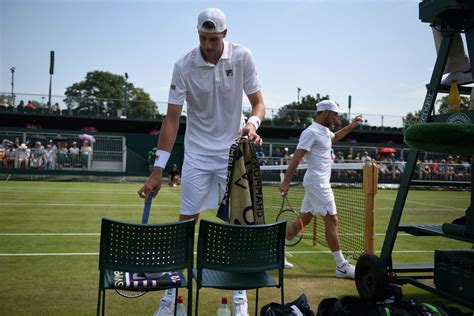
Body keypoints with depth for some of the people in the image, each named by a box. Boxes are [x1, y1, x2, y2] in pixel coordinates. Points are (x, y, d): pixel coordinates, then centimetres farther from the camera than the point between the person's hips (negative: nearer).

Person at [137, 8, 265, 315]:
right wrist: (157, 170, -17)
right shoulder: (184, 66, -12)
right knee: (187, 220, -1)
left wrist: (253, 124, -27)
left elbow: (258, 102, -3)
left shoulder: (242, 57, -9)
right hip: (197, 153, 0)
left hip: (233, 151, 1)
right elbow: (172, 119, -12)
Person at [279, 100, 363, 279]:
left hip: (319, 182, 10)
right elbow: (296, 158, -19)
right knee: (331, 220, -7)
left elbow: (335, 137, 40)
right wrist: (286, 181, -23)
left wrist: (350, 126, 28)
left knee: (304, 220, 11)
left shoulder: (325, 131, 16)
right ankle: (341, 266, -2)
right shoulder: (311, 132, -14)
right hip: (317, 182, -10)